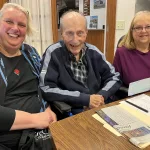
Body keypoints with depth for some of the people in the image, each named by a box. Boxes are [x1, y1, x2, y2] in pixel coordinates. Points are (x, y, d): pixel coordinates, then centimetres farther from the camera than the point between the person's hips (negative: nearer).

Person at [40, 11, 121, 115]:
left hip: (101, 109, 5)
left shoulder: (93, 52, 4)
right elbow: (46, 90, -16)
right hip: (70, 114, -5)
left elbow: (115, 77, 10)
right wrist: (85, 99, -18)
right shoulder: (53, 53, -9)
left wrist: (102, 95, -10)